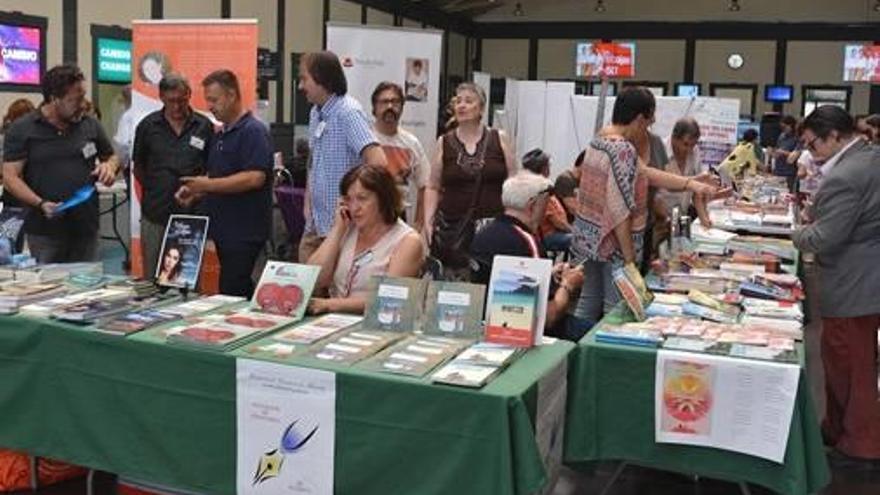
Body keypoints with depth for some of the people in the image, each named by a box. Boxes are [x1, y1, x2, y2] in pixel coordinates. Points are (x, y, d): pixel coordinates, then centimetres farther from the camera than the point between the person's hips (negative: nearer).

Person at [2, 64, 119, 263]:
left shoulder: (90, 125, 9)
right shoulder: (22, 130, -2)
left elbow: (112, 157, 22)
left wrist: (110, 166, -3)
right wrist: (41, 204, -20)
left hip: (86, 227, 3)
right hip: (44, 231, -3)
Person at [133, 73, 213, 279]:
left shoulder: (204, 126, 1)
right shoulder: (148, 126, 4)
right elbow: (138, 168, 12)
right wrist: (154, 189, 1)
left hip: (192, 215, -1)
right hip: (155, 216, 1)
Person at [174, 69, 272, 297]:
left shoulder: (254, 131, -12)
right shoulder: (221, 134, 17)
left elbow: (255, 178, -24)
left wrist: (208, 185, -19)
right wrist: (196, 191, 6)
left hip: (245, 232, -9)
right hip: (225, 229, 9)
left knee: (232, 295, -9)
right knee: (240, 293, 13)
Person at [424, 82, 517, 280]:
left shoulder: (499, 139, 6)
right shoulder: (444, 143, 8)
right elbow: (433, 187, 10)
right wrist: (428, 221, 0)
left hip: (493, 226, -1)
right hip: (452, 226, 1)